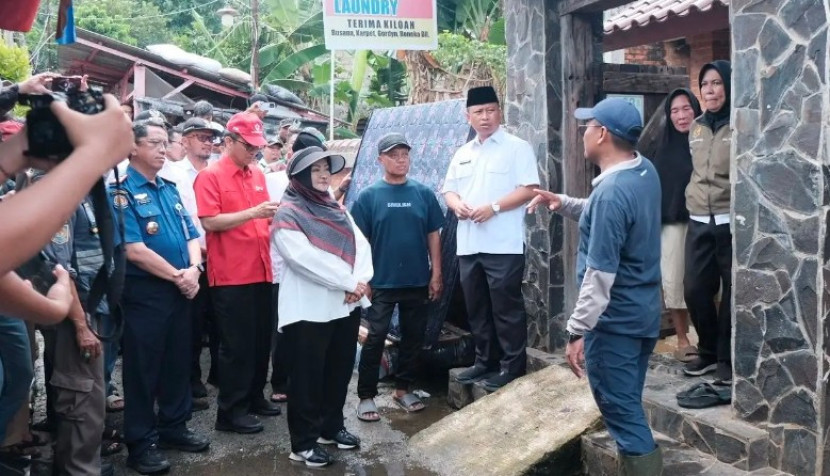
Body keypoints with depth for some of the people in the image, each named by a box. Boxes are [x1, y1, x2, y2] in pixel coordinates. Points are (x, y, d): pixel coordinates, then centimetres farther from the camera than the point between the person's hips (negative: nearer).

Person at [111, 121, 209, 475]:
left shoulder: (169, 189, 11)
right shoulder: (121, 192, -11)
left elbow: (191, 234, 11)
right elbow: (134, 250, -20)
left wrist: (193, 269, -8)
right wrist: (177, 275, -14)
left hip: (179, 290, 7)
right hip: (144, 292, -7)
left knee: (179, 361, 15)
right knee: (143, 368, 3)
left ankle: (173, 427, 31)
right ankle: (141, 443, 16)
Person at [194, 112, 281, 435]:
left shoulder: (258, 175, 13)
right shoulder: (210, 176, -8)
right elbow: (209, 222, -17)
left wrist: (273, 216, -1)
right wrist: (252, 212, -23)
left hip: (261, 271, 7)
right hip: (230, 275, -7)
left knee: (261, 339, 15)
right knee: (236, 344, 0)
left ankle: (254, 396, 30)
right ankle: (230, 411, 11)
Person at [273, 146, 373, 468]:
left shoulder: (336, 209, 15)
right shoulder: (288, 214, -7)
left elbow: (360, 243, 6)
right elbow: (306, 259, -19)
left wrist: (362, 279, -12)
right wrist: (349, 282, -18)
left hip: (346, 304, 7)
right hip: (310, 308, -7)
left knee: (339, 371, 15)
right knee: (307, 376, 1)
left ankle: (332, 426, 31)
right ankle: (303, 442, 11)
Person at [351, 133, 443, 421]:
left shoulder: (423, 193, 1)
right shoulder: (369, 196, -4)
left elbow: (433, 235, 5)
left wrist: (436, 274, 1)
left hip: (418, 281, 3)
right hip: (381, 283, -3)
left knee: (414, 337, 12)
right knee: (375, 338, 2)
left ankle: (403, 389, 28)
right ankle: (366, 396, 13)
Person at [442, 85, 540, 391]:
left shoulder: (517, 147, -1)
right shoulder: (462, 154, 18)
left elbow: (529, 189, -9)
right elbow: (449, 190, 19)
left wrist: (493, 207, -18)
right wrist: (457, 205, -4)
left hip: (504, 244, -6)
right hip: (468, 245, 7)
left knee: (507, 307, -1)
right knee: (476, 308, 13)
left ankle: (513, 365, 10)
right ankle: (485, 361, 26)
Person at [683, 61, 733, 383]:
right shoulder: (696, 127, 12)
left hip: (731, 222, -5)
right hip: (699, 222, 5)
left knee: (732, 292, 3)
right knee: (694, 289, 5)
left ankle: (728, 357, 18)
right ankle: (708, 351, 24)